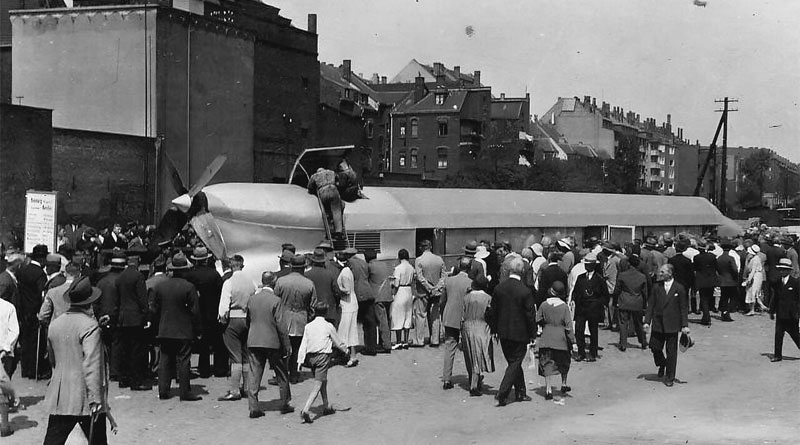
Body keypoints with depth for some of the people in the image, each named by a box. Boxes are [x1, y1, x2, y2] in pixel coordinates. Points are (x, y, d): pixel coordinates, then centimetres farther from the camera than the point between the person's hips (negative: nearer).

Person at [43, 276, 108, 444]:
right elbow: (92, 365, -20)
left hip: (59, 398, 5)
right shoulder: (90, 325, -13)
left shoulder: (54, 324, 7)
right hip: (85, 398, -5)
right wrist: (95, 399, -20)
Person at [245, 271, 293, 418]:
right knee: (281, 374, 12)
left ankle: (253, 407, -1)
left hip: (253, 342, 4)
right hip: (273, 342, -4)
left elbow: (248, 321, 13)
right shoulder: (276, 300, -11)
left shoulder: (252, 299, 5)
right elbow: (281, 325, -12)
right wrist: (287, 345, -5)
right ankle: (284, 404, 20)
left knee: (254, 374, 4)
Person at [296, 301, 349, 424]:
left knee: (323, 381, 23)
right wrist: (346, 350, 23)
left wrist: (300, 360, 2)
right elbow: (338, 342, 6)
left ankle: (327, 407, 35)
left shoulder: (308, 326, 4)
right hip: (323, 355, -5)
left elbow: (303, 345, 1)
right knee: (317, 385, -6)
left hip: (310, 357, 5)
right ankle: (305, 410, -21)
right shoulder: (328, 326, -4)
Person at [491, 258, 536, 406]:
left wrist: (495, 329, 15)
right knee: (515, 363, 4)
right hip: (519, 333, -5)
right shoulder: (525, 291, -18)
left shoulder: (498, 288, -4)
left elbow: (494, 310, 4)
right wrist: (532, 334, 1)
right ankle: (501, 394, -4)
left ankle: (520, 392, 26)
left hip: (503, 333, 5)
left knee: (514, 362, 18)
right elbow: (530, 314, -12)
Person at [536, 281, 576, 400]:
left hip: (546, 340, 1)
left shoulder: (544, 305, -6)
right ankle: (563, 385, 29)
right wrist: (573, 341, -7)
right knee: (563, 363, 20)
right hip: (561, 340, -1)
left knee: (547, 364, 3)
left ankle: (548, 390, -3)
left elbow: (538, 320, 2)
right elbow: (569, 326, -11)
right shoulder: (564, 307, -11)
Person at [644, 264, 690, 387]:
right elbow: (650, 305, 6)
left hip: (672, 325, -3)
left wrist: (685, 325, -7)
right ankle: (662, 365, 33)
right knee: (654, 347, 2)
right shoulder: (657, 287, 5)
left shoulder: (679, 288, -3)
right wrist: (647, 321, -1)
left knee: (671, 351, 2)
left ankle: (669, 377, 13)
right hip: (658, 324, 3)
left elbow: (684, 308, -2)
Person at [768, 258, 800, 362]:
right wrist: (772, 311, 11)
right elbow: (775, 298, 12)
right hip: (780, 314, 4)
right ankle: (778, 355, 7)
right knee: (778, 335, 2)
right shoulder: (778, 282, 6)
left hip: (791, 315, -4)